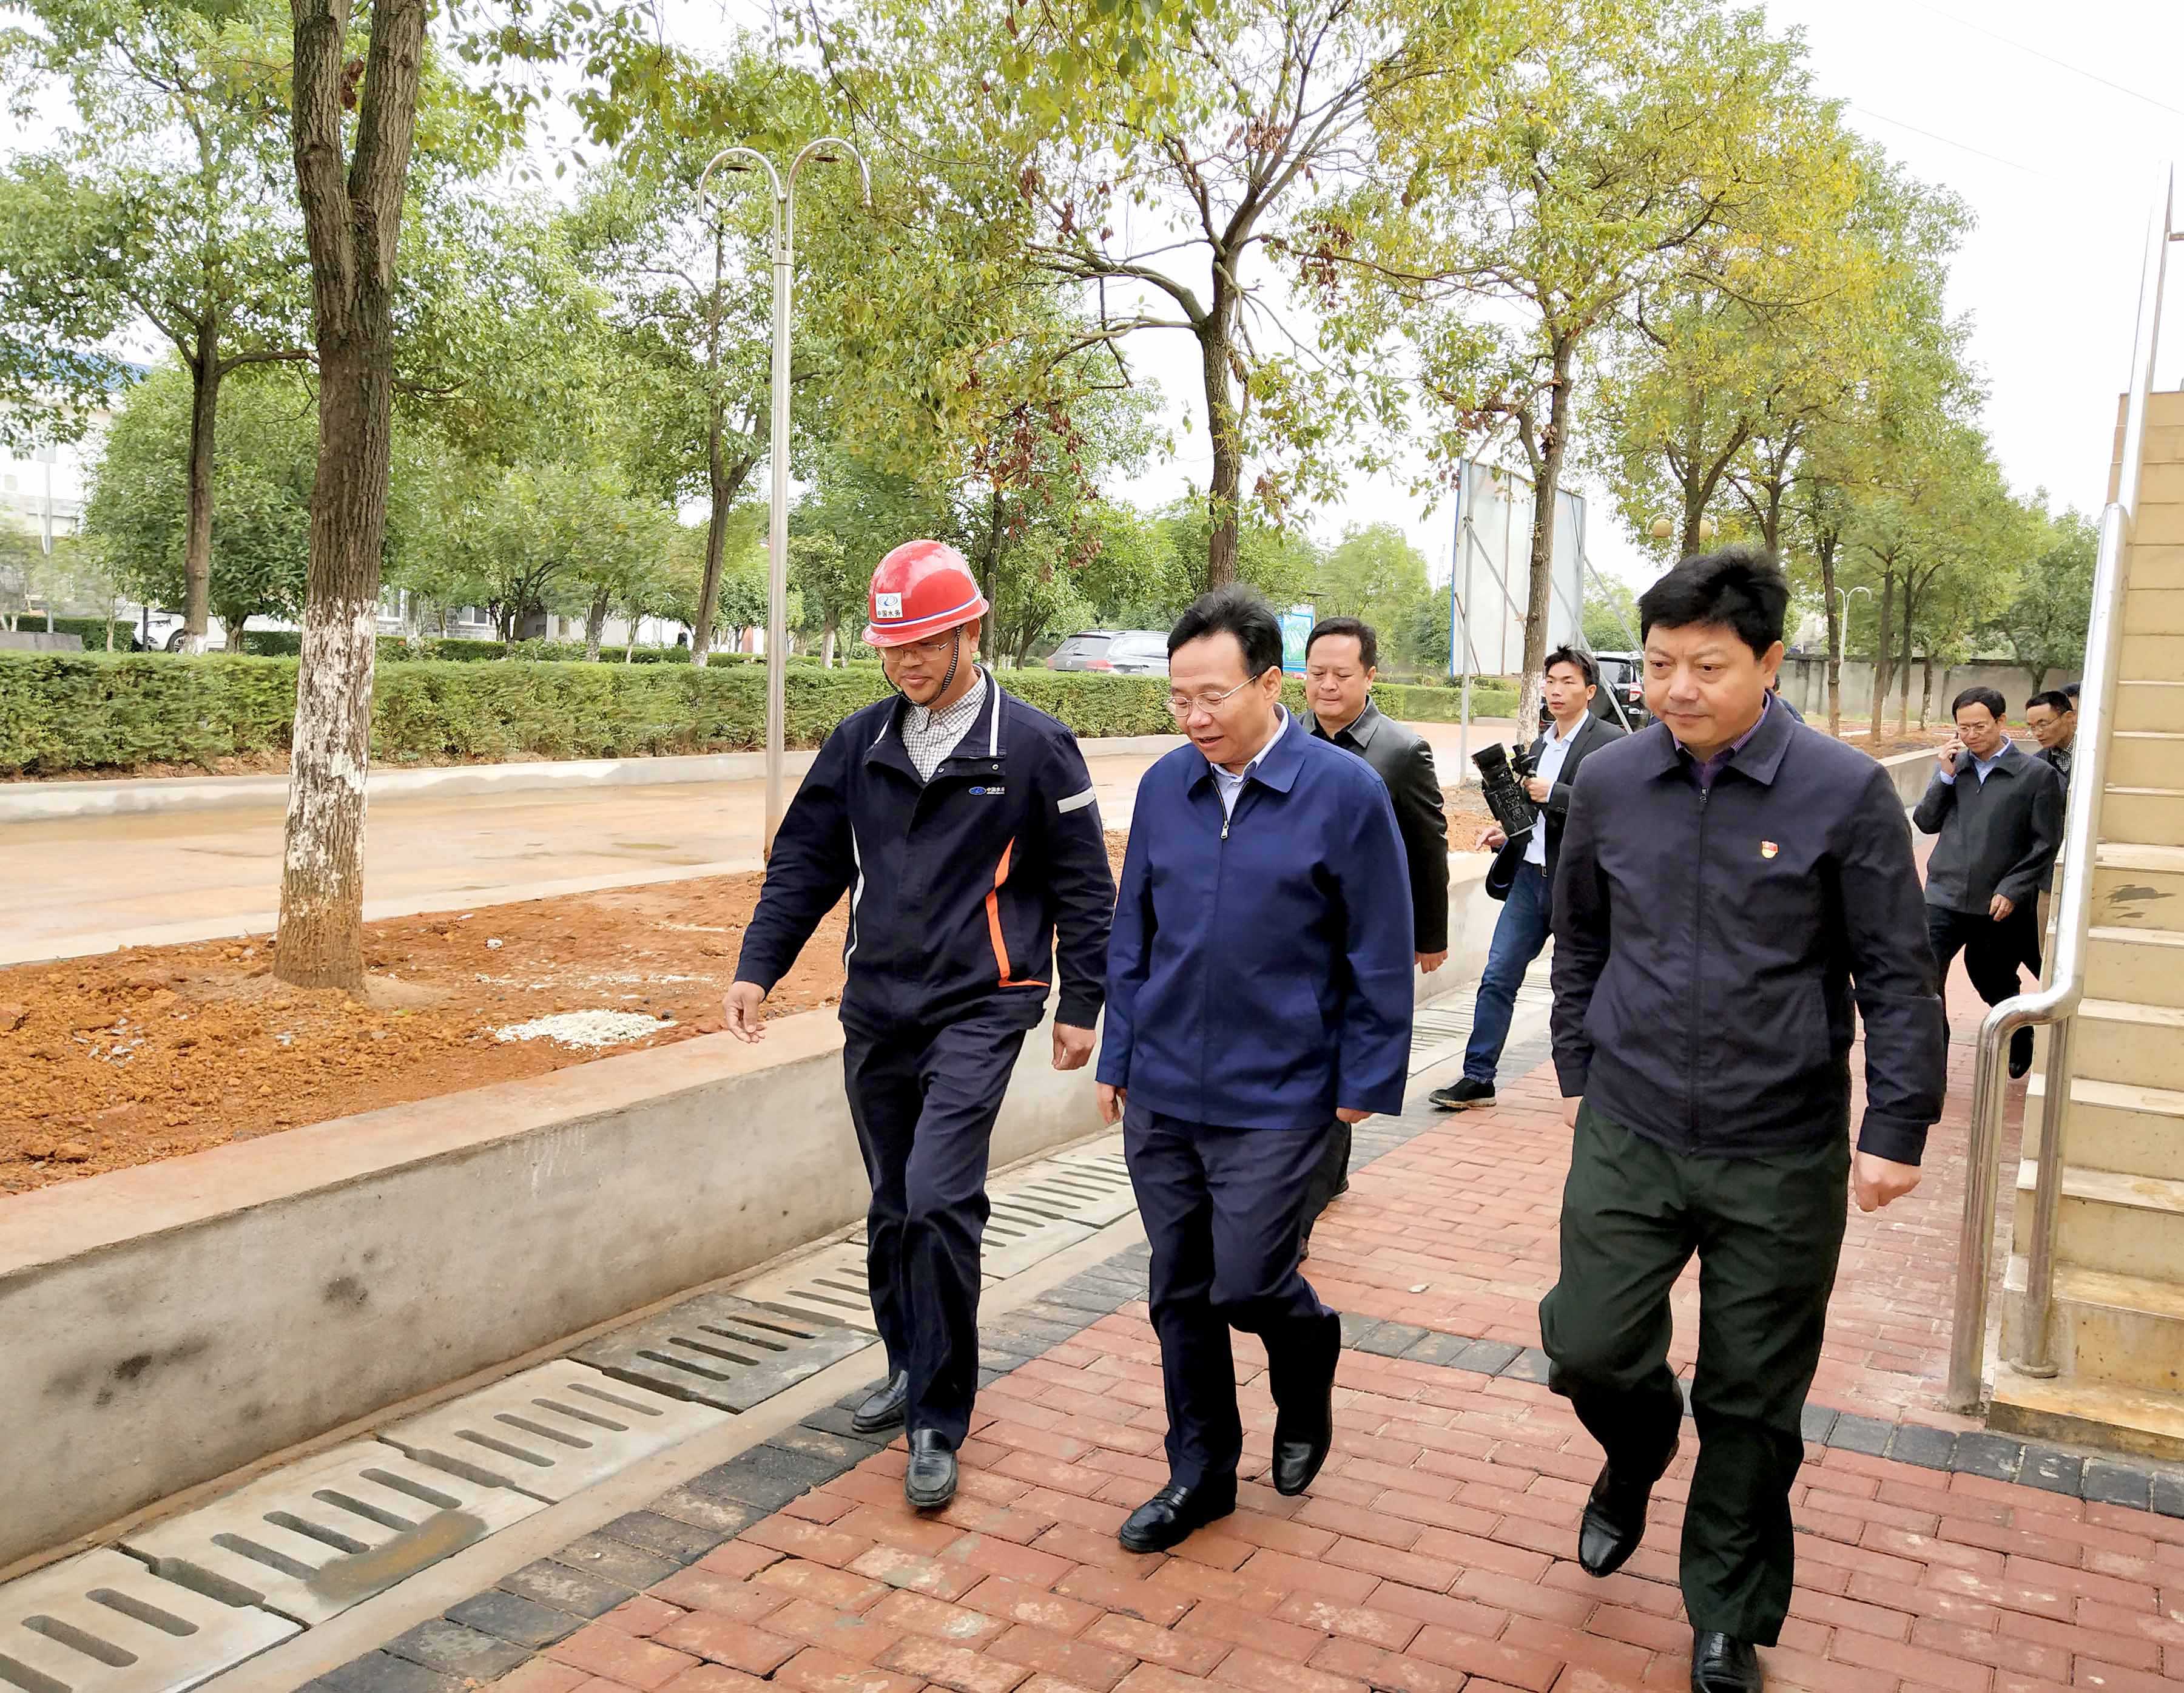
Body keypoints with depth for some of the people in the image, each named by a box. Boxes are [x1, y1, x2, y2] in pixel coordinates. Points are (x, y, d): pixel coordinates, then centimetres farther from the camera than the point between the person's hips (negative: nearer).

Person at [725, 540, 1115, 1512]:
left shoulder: (1033, 747, -4)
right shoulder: (860, 743, 8)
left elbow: (1082, 886, 0)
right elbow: (805, 862, 12)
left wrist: (1083, 1005, 0)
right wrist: (757, 968, 3)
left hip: (978, 1009, -5)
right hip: (876, 1008, 5)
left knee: (939, 1201, -15)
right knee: (894, 1208, 14)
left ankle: (939, 1424, -2)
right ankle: (912, 1368, 34)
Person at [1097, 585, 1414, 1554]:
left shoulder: (1343, 791, -10)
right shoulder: (1164, 786, 2)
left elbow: (1379, 955, -5)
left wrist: (1365, 1082, -4)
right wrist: (1118, 1056, 11)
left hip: (1274, 1099, -4)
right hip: (1160, 1092, 4)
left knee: (1245, 1284, -2)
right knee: (1179, 1292, 12)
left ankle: (1307, 1381, 34)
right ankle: (1201, 1474, 30)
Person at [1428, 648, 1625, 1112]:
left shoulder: (1611, 741, -8)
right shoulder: (1540, 746, 16)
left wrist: (1553, 794, -20)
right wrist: (1507, 835, 9)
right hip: (1530, 875, 7)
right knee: (1497, 978, 3)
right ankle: (1478, 1078, 8)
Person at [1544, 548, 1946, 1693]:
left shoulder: (1844, 793, -10)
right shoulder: (1608, 783, -1)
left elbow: (1896, 975, -5)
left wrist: (1897, 1127, -10)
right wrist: (1579, 1072, 13)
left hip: (1781, 1160, -2)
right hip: (1627, 1136, 2)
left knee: (1753, 1405, 9)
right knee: (1588, 1348, 1)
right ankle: (1636, 1459, 38)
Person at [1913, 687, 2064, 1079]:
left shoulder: (2038, 774, -4)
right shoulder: (1951, 764, 7)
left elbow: (2046, 843, -5)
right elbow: (1926, 823, 6)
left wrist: (2012, 889, -13)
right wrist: (1945, 777, -6)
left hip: (2001, 905, -2)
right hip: (1946, 896, 2)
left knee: (1996, 986, 15)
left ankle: (2020, 1042, 44)